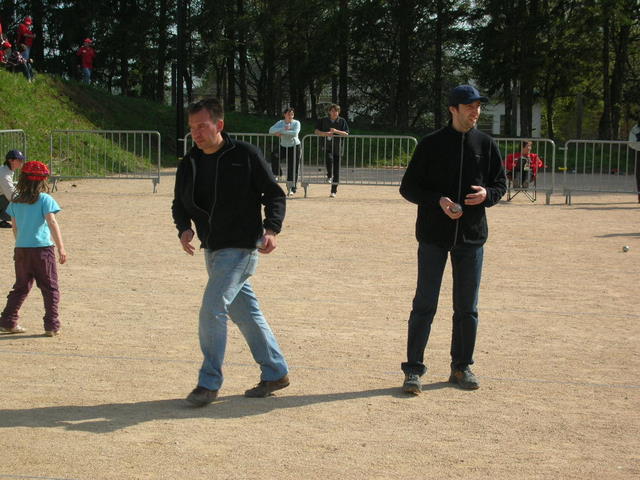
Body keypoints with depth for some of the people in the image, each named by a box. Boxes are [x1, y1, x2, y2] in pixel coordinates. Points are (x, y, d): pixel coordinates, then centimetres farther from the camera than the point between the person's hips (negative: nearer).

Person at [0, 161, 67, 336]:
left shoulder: (15, 201, 6)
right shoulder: (44, 199, -8)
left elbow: (15, 227, 13)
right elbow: (52, 223, -15)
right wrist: (61, 248, -16)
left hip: (21, 249, 5)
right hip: (42, 249, -5)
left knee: (21, 287, 17)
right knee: (50, 288, 5)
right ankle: (52, 326, 3)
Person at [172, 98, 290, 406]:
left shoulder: (245, 155, -8)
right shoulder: (189, 164, 7)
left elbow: (275, 194, -3)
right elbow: (180, 204, 16)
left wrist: (271, 229, -17)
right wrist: (184, 228, -5)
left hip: (241, 248, -7)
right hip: (213, 250, 7)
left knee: (212, 309, -15)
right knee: (245, 313, 13)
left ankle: (209, 382, -5)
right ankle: (275, 373, 25)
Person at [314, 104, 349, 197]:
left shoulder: (342, 121, 5)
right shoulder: (323, 120, 6)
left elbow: (346, 134, -1)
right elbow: (316, 131, 2)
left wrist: (336, 131, -17)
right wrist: (326, 133, -15)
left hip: (337, 146, 0)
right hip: (327, 146, 0)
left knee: (336, 168, 1)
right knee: (329, 159, -32)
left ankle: (334, 190, 9)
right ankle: (329, 176, -4)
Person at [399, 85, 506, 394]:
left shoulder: (486, 145, 6)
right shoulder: (431, 144, -3)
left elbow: (501, 184, 13)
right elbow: (408, 187, -2)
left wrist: (487, 194, -11)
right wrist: (438, 200, -18)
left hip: (472, 235, 3)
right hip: (434, 236, -3)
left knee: (467, 308, 10)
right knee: (424, 305, -1)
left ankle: (462, 366, 23)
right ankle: (414, 369, 6)